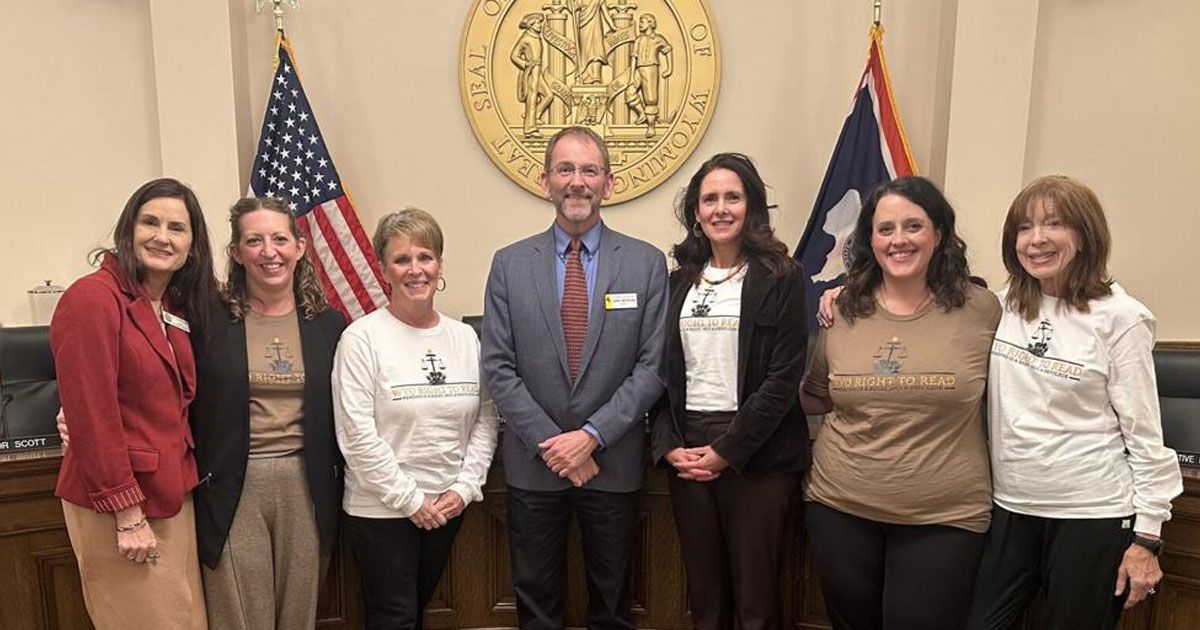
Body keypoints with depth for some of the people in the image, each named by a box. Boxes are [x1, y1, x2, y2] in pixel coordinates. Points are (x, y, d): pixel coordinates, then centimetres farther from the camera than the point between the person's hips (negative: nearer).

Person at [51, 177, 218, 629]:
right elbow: (91, 415, -18)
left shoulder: (179, 306, 9)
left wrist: (181, 482, 5)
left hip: (174, 493, 8)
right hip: (116, 506, -7)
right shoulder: (93, 297, -15)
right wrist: (128, 514, -17)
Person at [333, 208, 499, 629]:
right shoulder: (362, 338, -11)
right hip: (382, 508, -4)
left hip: (447, 506, 4)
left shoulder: (465, 336, 3)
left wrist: (464, 487, -5)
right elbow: (357, 434, -15)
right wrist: (410, 499, -13)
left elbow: (486, 418, 4)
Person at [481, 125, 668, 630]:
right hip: (533, 462, 1)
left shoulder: (647, 263, -2)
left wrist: (592, 435, -13)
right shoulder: (510, 264, 0)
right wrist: (552, 443, -10)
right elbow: (497, 367, -3)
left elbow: (652, 366, -6)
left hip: (613, 463, 0)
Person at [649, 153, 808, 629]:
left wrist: (727, 451, -13)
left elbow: (783, 379, -9)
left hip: (756, 455, -4)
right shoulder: (679, 281, 11)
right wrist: (669, 445, -4)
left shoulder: (781, 278, -3)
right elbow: (663, 372, 9)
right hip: (686, 452, 4)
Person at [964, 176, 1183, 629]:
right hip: (1010, 506, 4)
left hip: (1092, 514, -4)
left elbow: (1145, 434, -7)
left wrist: (1147, 538, -8)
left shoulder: (1119, 317, -8)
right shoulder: (1001, 308, 2)